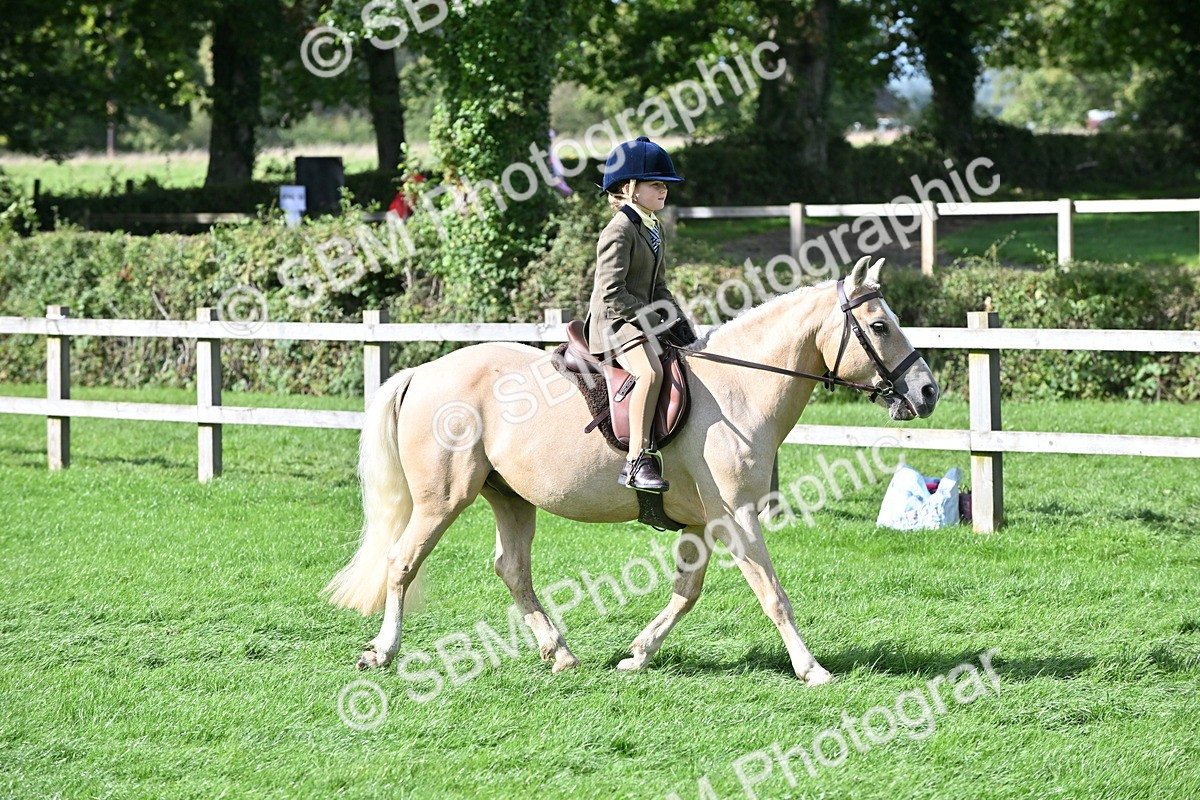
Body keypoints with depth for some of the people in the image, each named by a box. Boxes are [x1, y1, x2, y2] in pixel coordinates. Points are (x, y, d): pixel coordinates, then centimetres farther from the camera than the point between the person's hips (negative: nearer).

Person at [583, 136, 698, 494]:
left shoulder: (655, 229, 16)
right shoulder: (619, 231, -14)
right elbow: (611, 294, -20)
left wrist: (678, 321, 5)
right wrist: (657, 317, -18)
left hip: (644, 321, 10)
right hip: (613, 322, -10)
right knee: (650, 370, -34)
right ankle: (637, 461, -37)